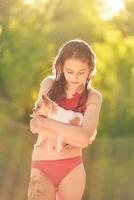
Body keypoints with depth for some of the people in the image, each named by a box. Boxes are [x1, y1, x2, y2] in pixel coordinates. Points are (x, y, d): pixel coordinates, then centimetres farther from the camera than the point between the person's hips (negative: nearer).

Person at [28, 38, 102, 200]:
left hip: (72, 170, 0)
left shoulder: (93, 97, -1)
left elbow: (86, 136, -17)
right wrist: (74, 139, -15)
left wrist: (45, 122, -15)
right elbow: (35, 126, -8)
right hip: (41, 168, 0)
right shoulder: (49, 84, 3)